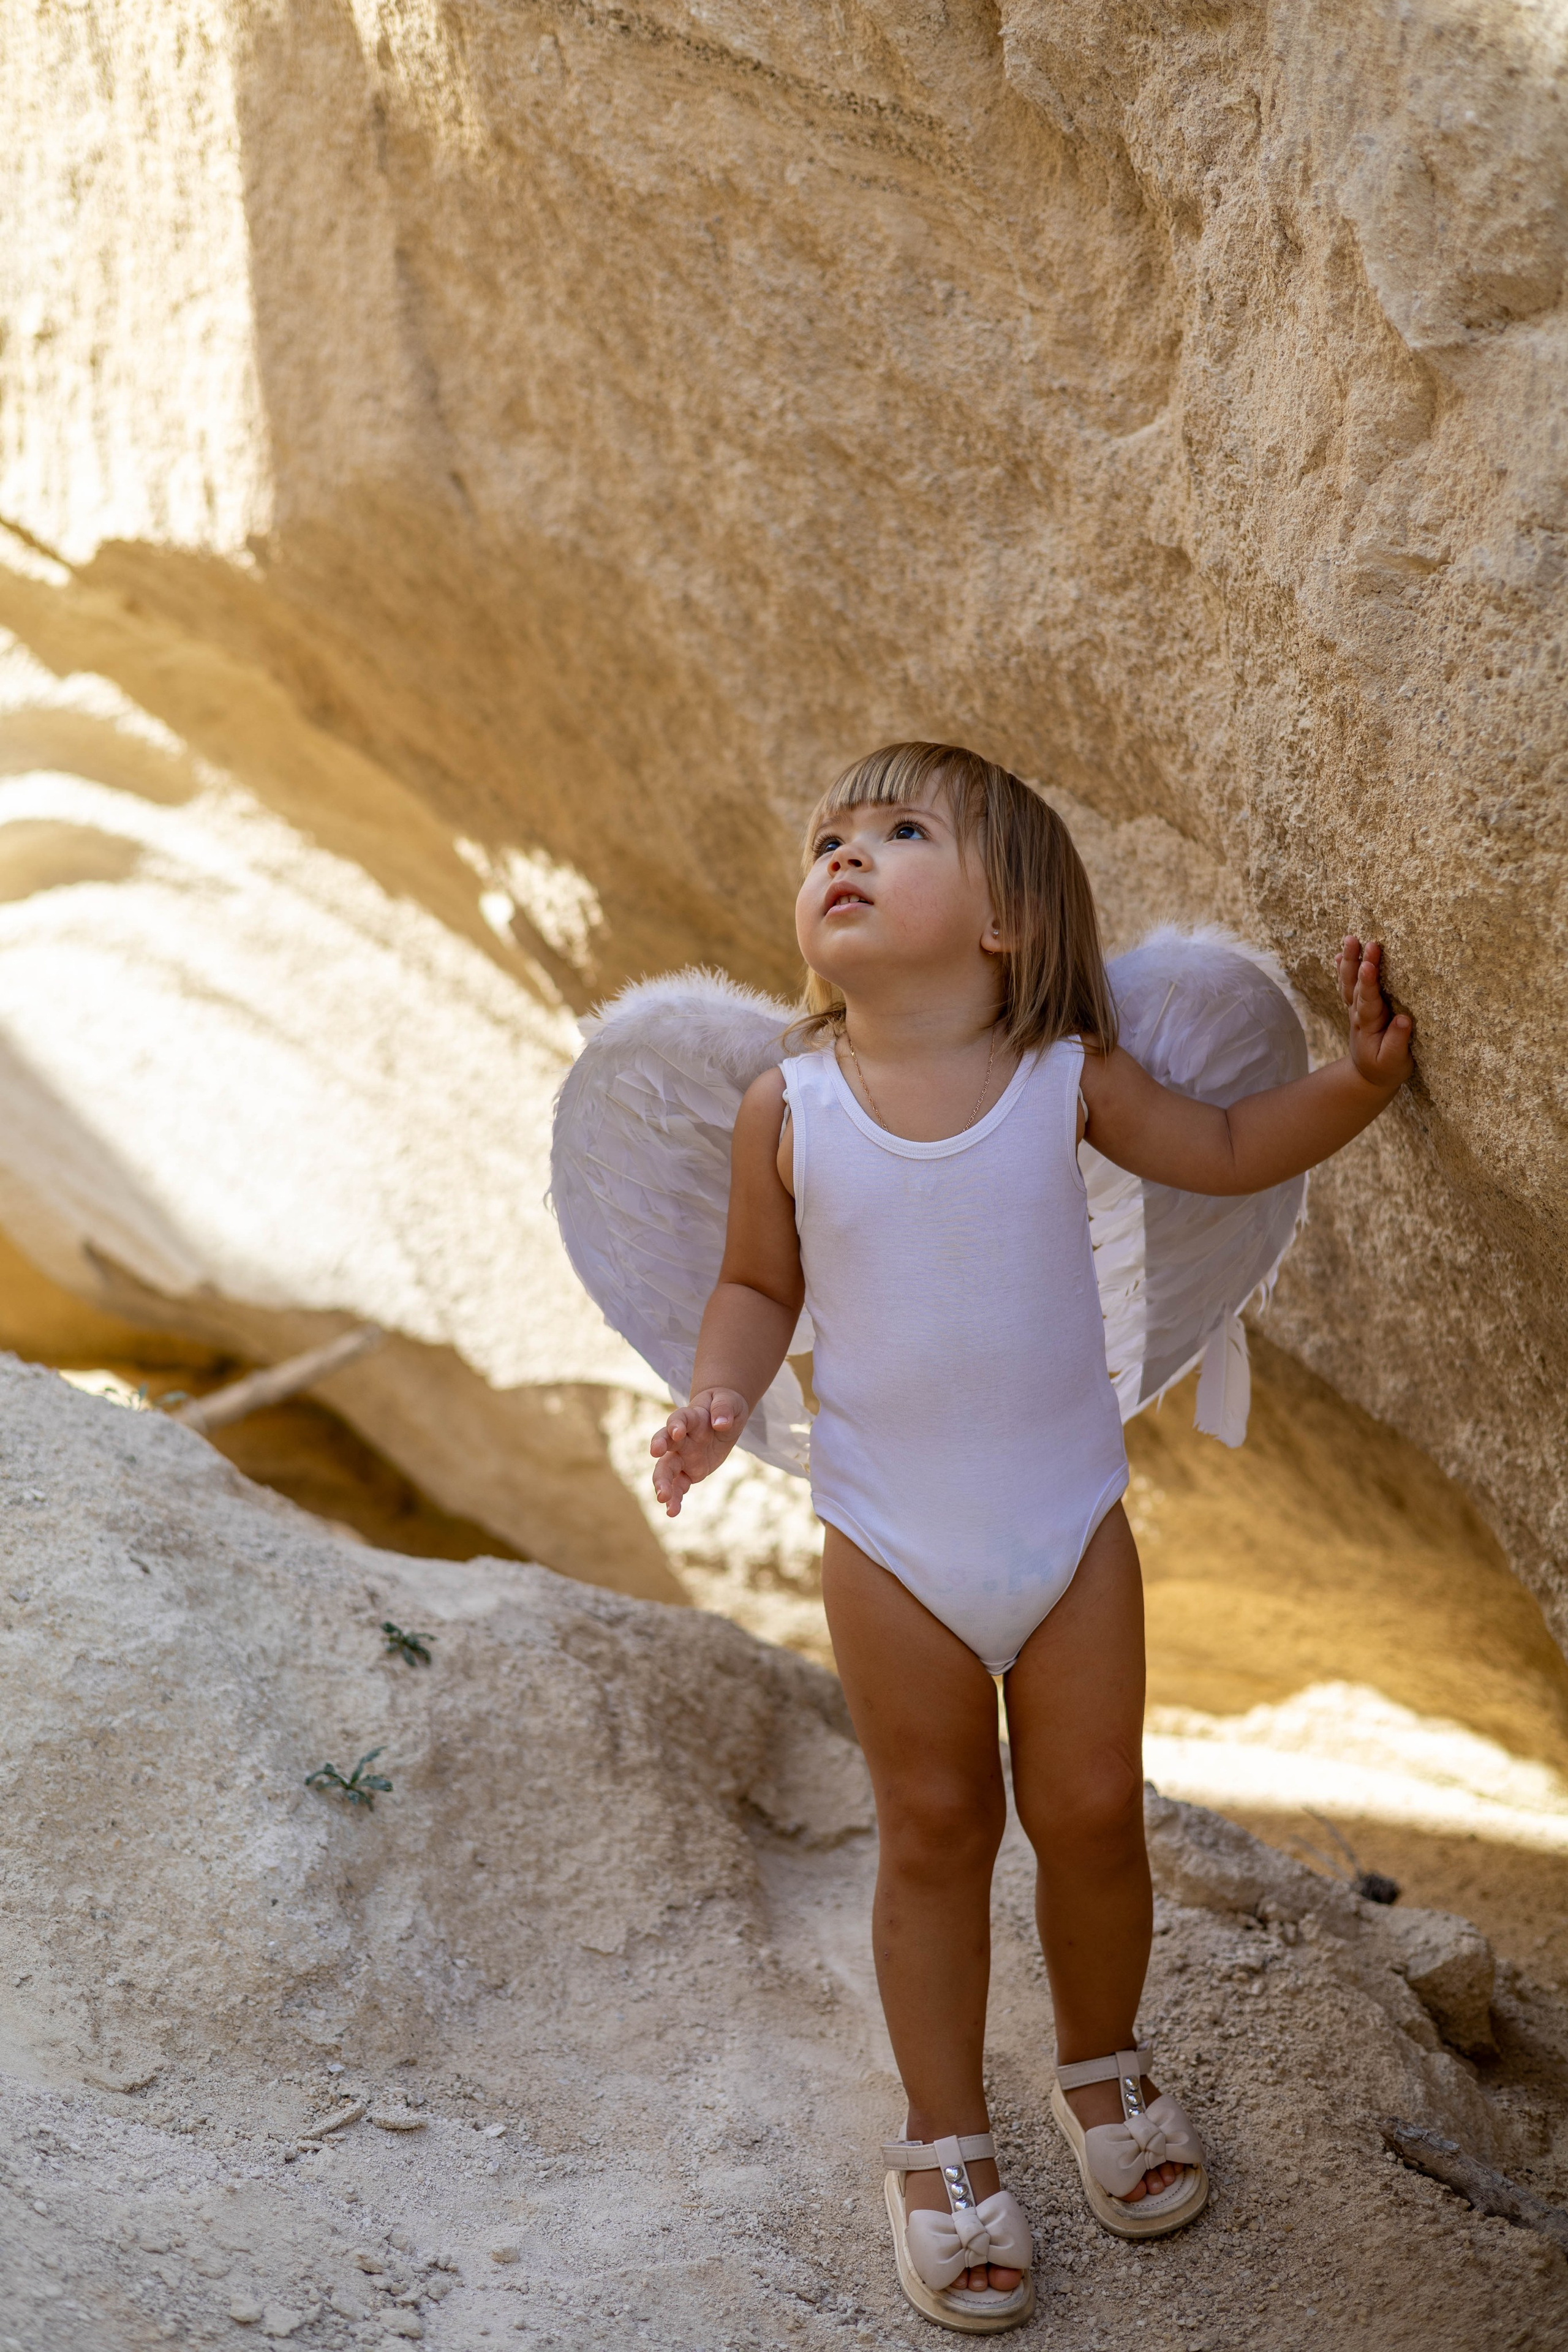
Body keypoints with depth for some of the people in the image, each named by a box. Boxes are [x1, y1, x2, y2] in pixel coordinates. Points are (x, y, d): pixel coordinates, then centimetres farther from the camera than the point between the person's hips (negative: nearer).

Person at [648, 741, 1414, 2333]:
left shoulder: (1067, 1080, -10)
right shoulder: (789, 1109, -10)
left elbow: (1229, 1153, 4)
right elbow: (759, 1283, 3)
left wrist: (1356, 1081, -12)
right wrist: (720, 1400, -15)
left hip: (1070, 1527, 1)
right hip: (893, 1545, -1)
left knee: (1093, 1817, 10)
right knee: (935, 1835, 11)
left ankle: (1104, 2067, 39)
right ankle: (945, 2147, 28)